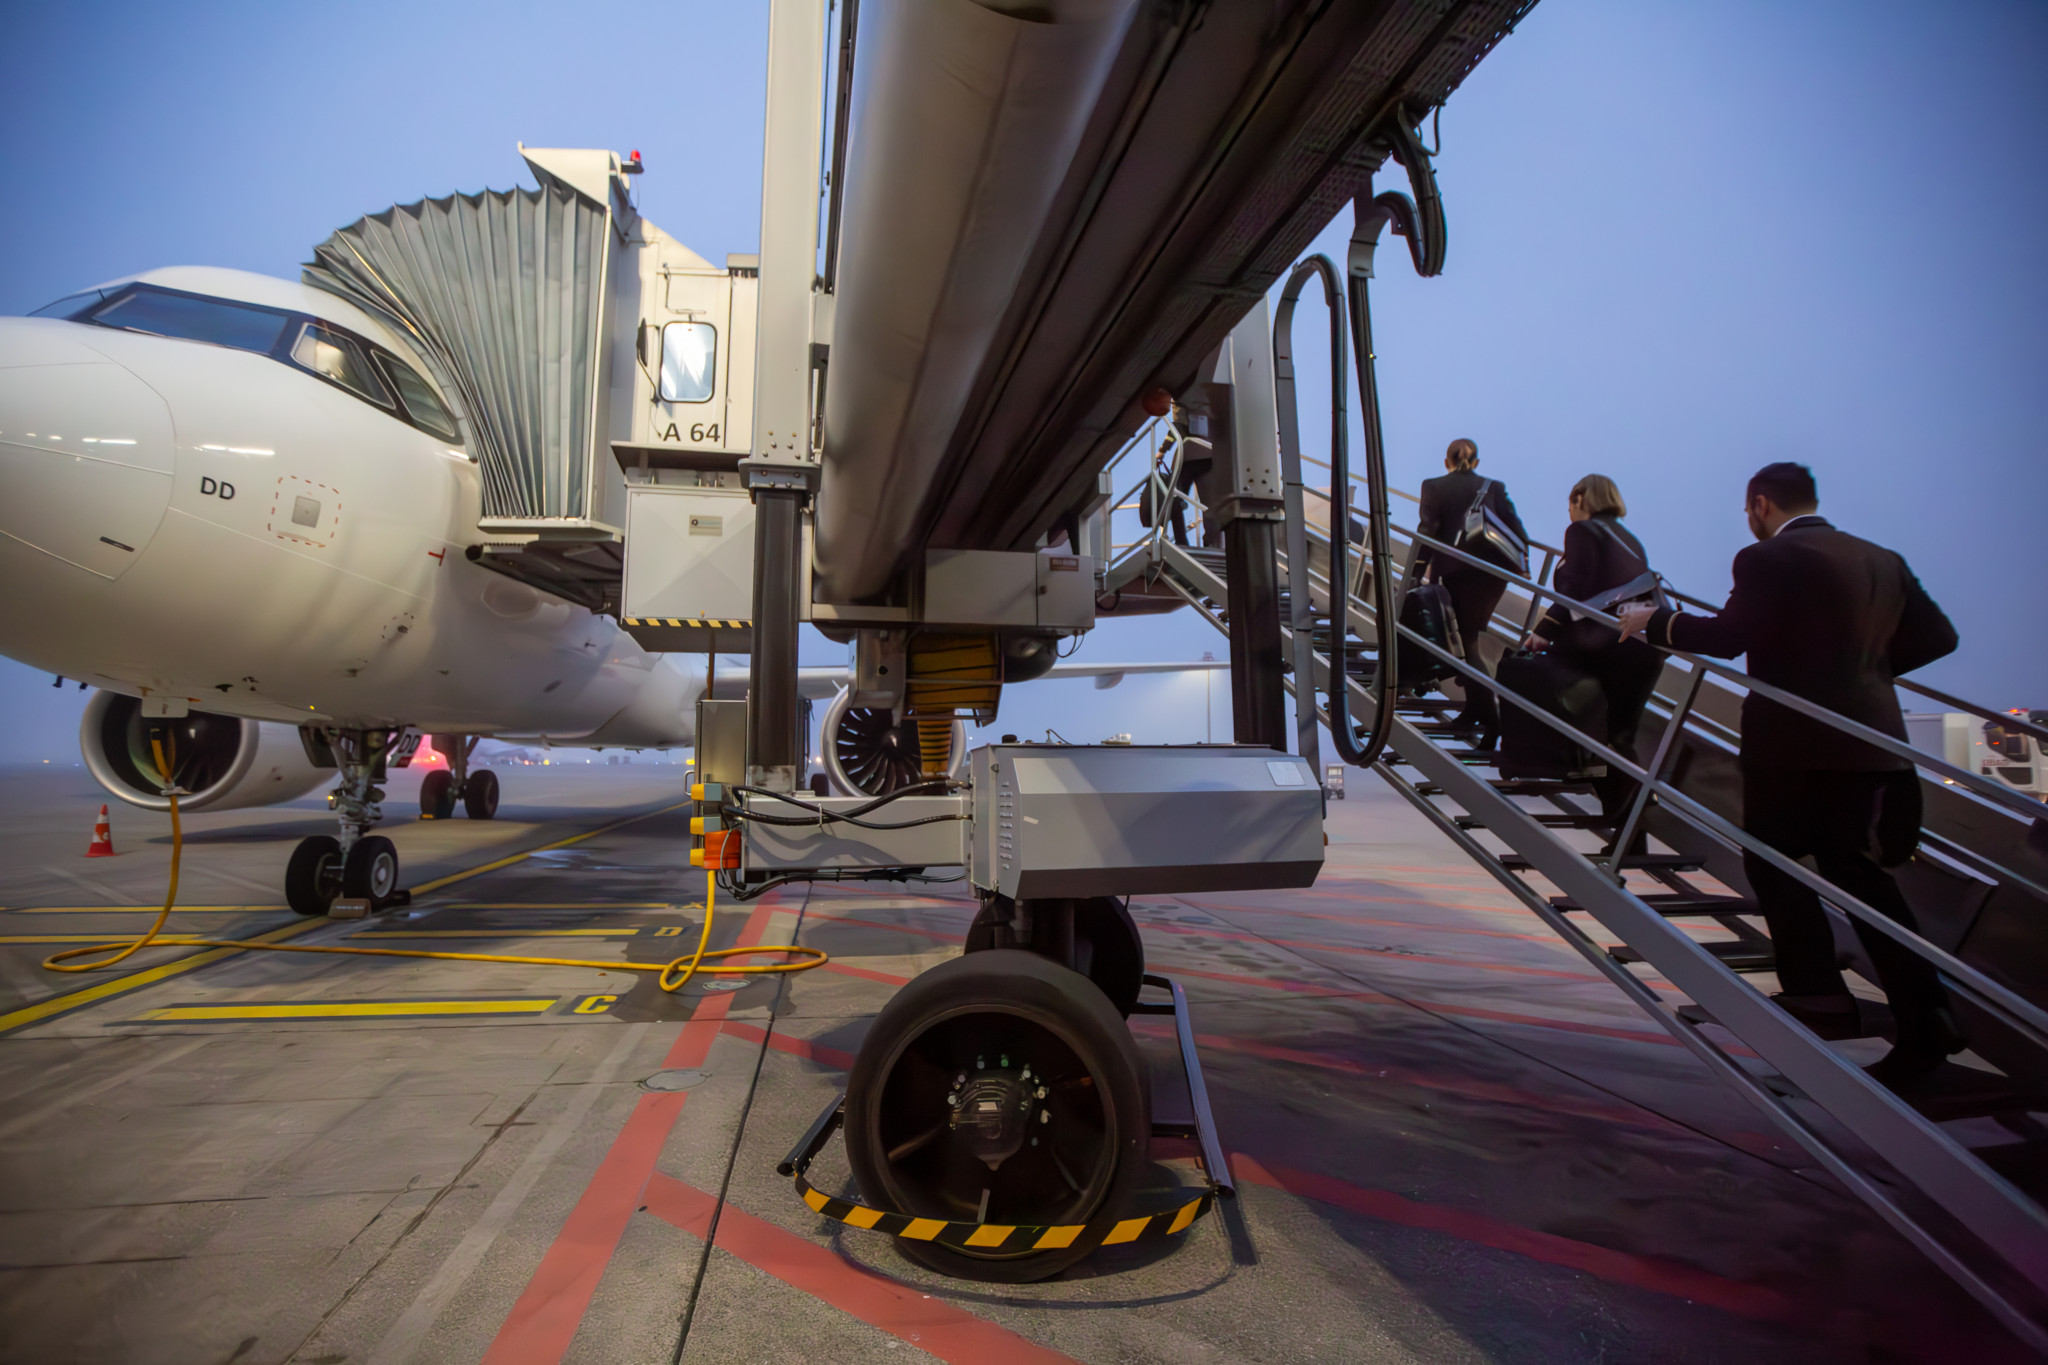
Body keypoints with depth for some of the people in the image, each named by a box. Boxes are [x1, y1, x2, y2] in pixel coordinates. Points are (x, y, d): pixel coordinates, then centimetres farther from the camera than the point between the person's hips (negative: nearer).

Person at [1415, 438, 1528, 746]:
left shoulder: (1434, 487, 5)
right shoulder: (1494, 487, 13)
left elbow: (1427, 532, -7)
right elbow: (1518, 532, 6)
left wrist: (1416, 575, -7)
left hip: (1459, 572, -4)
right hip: (1496, 572, 4)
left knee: (1468, 643, 0)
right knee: (1470, 636, 19)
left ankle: (1490, 718, -12)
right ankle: (1473, 709, 24)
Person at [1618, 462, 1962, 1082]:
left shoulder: (1768, 559, -10)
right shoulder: (1881, 559, 13)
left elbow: (1726, 638, -20)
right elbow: (1936, 635, 13)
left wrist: (1654, 621, -6)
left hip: (1793, 743, -7)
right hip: (1868, 739, 7)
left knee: (1771, 859, 11)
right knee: (1859, 876, 12)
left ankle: (1817, 994, 10)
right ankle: (1925, 1019, 9)